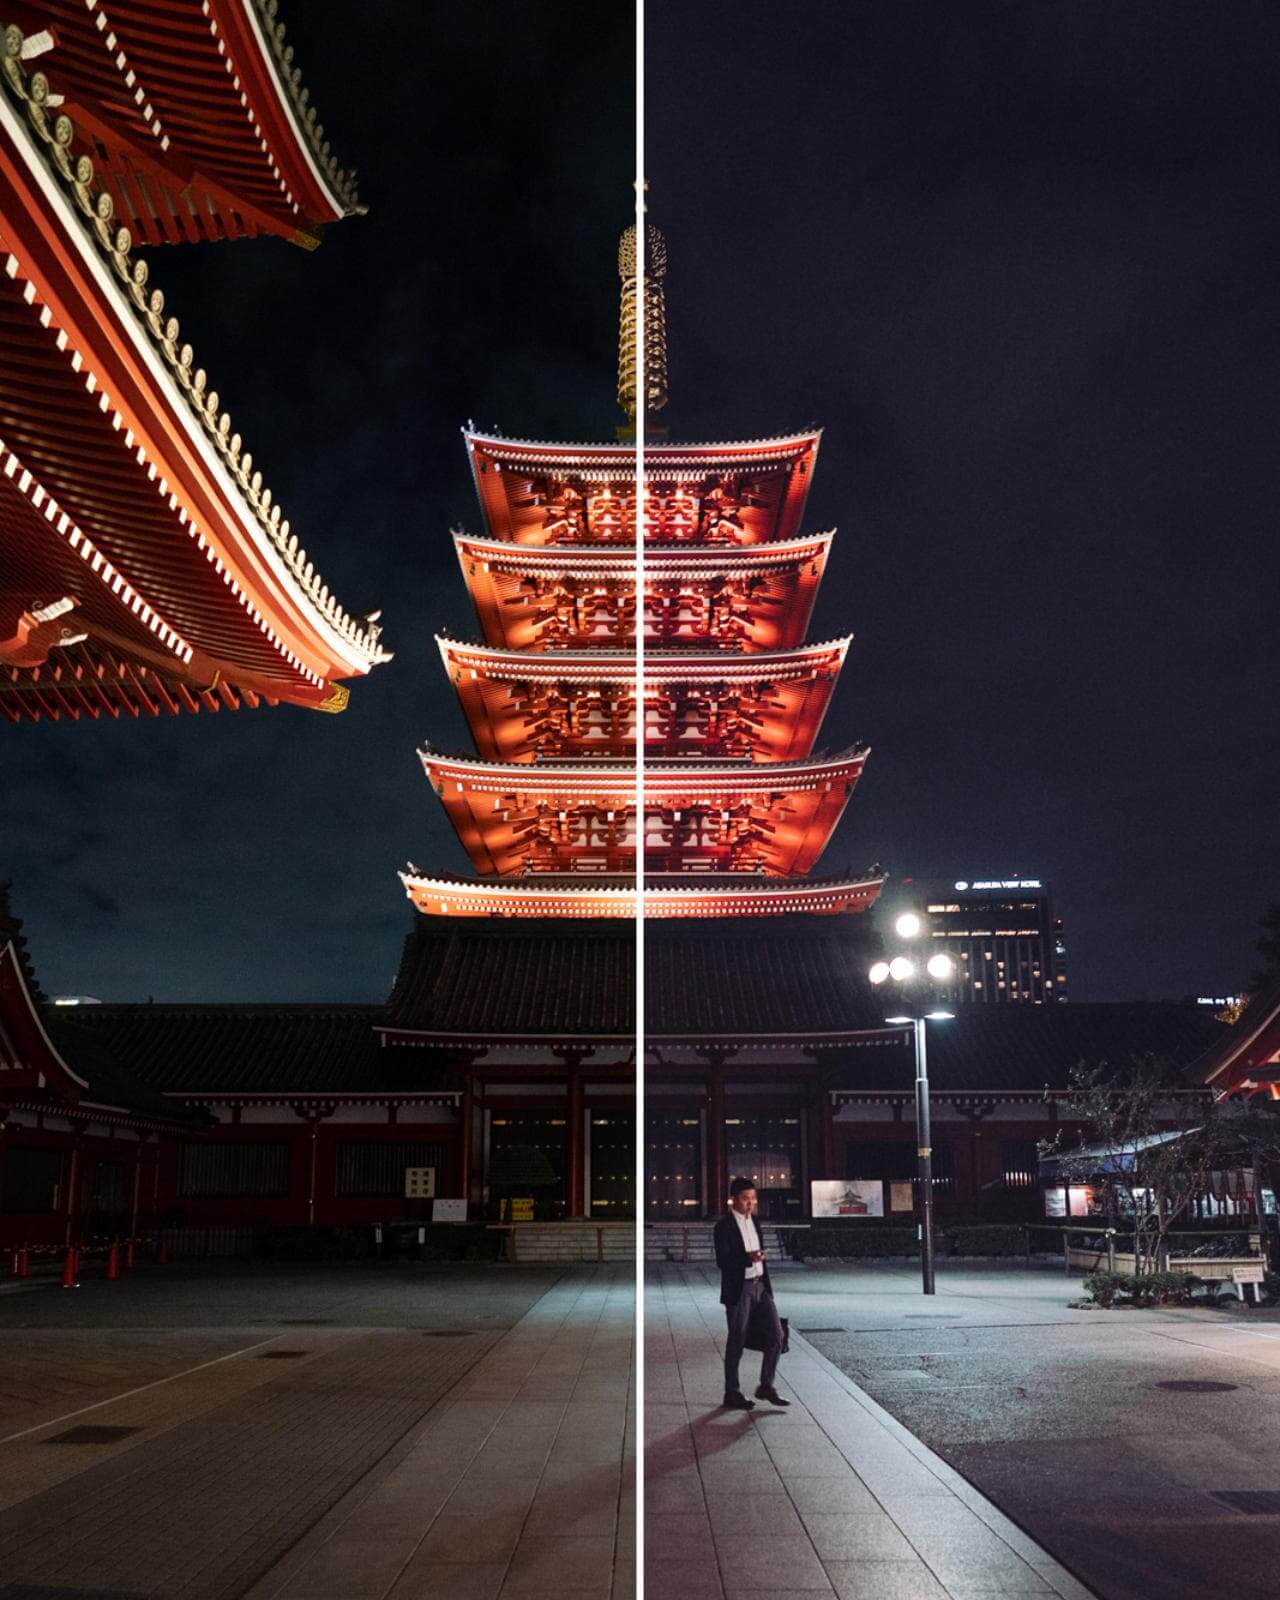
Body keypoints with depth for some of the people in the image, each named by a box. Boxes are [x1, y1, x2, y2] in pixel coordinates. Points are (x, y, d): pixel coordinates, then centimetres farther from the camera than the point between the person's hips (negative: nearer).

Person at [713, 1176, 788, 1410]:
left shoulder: (753, 1221, 11)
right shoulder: (724, 1226, -13)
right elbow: (722, 1261, -18)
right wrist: (748, 1258, -32)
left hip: (760, 1285, 7)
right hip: (738, 1290, -7)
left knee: (776, 1334, 3)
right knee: (737, 1341, 3)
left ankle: (766, 1386, 16)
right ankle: (732, 1393, 16)